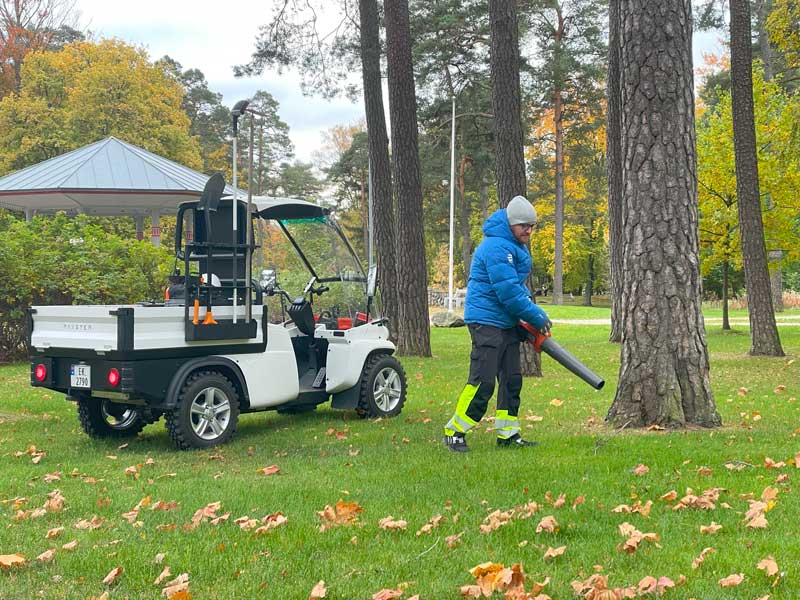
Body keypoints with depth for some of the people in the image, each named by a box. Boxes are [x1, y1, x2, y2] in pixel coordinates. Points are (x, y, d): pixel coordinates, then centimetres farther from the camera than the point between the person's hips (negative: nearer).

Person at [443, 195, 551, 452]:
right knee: (482, 382, -11)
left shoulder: (515, 246, 15)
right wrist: (538, 317, -13)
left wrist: (531, 308, 9)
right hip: (487, 321, -10)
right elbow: (508, 292, -22)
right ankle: (454, 432, -1)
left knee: (512, 379, 10)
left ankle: (508, 434, 16)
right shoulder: (496, 247, -19)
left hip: (508, 323, 10)